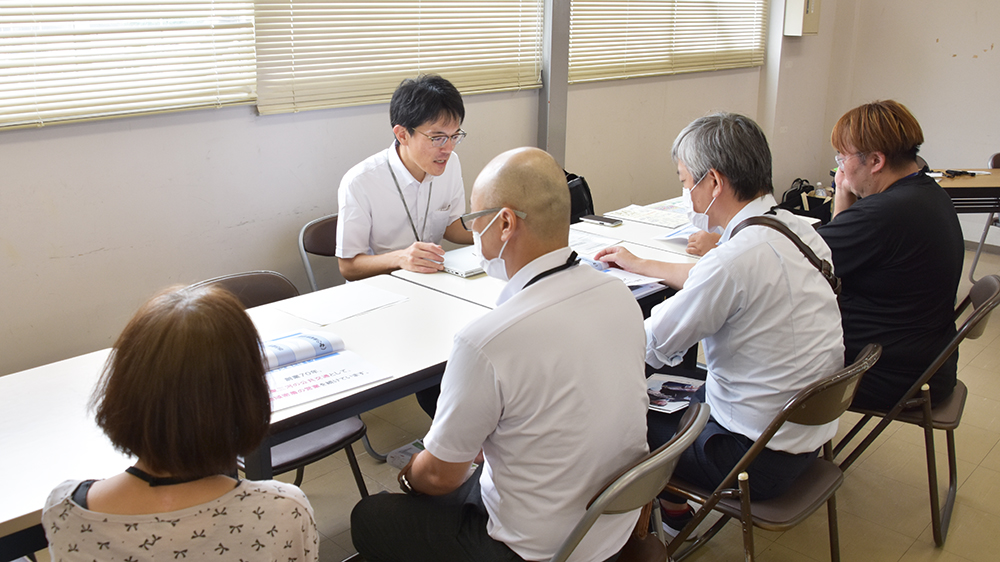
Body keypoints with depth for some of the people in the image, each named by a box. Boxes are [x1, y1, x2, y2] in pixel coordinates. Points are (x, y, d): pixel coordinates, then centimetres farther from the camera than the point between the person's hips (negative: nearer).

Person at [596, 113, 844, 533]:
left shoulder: (738, 257, -28)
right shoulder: (796, 230, -1)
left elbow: (653, 347, -16)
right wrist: (640, 265, 28)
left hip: (761, 460, -8)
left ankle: (673, 509, 28)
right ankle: (676, 501, 31)